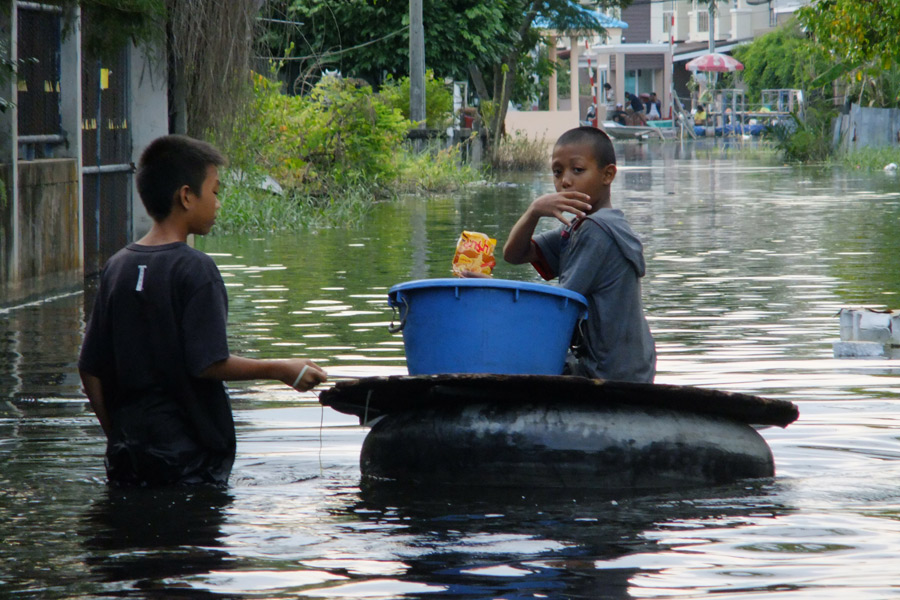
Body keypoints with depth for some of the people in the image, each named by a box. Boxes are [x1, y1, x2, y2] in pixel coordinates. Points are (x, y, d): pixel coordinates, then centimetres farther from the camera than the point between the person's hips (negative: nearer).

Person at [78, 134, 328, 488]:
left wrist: (117, 435, 18)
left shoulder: (117, 267, 7)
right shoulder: (194, 269, -12)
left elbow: (90, 369, 8)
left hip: (127, 454, 6)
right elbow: (208, 363, -18)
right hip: (188, 454, -6)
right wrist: (280, 370, -6)